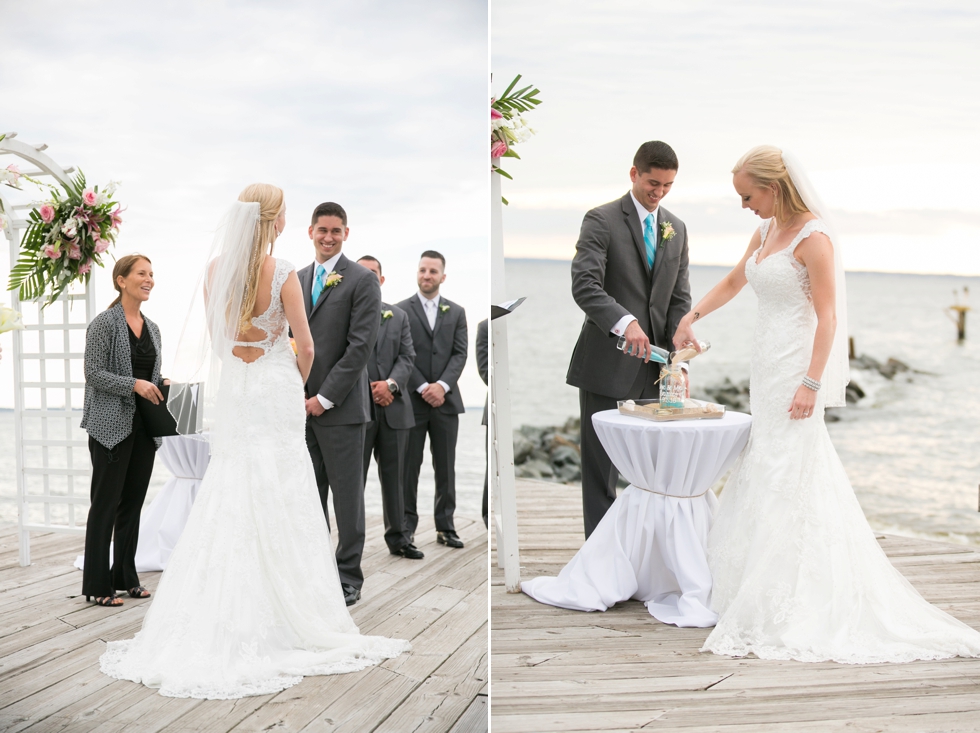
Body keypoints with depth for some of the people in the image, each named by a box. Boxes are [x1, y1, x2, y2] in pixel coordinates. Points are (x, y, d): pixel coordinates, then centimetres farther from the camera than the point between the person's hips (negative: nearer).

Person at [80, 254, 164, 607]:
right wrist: (134, 385, -21)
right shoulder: (104, 323, -7)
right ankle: (97, 585, 7)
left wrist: (160, 390, 2)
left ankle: (126, 577, 21)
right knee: (106, 503, -1)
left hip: (144, 428, 7)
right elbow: (94, 373, -13)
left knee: (133, 503, 11)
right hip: (112, 426, -7)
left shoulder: (152, 328, 14)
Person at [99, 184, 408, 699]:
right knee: (280, 499, 2)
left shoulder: (215, 268, 0)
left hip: (231, 387, 5)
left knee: (228, 498, 10)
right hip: (276, 383, -4)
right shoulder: (281, 273, -14)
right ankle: (288, 614, 7)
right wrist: (298, 383, 9)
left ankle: (219, 621, 12)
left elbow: (212, 337, 10)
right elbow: (305, 346, -11)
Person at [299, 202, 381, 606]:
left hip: (340, 406, -6)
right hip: (303, 405, 6)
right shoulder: (298, 279, 15)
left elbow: (361, 345, -13)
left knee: (346, 494, 1)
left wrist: (325, 397, -14)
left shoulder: (362, 280, -6)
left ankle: (349, 577, 10)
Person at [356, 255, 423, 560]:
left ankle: (397, 537, 19)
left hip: (393, 407, 4)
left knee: (394, 477, 10)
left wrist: (391, 383, -11)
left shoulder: (398, 315, 15)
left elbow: (407, 356, 7)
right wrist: (368, 390, -11)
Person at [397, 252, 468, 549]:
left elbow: (460, 354, 3)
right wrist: (423, 388, -12)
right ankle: (406, 525, 10)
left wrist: (442, 385, -11)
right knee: (409, 466, 2)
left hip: (445, 399, 2)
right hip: (412, 400, -2)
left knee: (446, 467, 6)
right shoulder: (401, 310, 3)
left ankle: (445, 527, 12)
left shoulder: (456, 312, 11)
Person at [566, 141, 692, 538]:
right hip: (607, 365, -5)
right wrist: (625, 322, -33)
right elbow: (584, 285, -17)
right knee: (601, 468, 2)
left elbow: (679, 298, 13)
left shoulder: (676, 229, 14)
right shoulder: (602, 220, -5)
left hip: (654, 367, 5)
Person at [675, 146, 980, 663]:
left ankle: (786, 610, -2)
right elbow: (734, 281, 29)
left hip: (795, 369, -9)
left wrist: (810, 383, -20)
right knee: (762, 477, 10)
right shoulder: (767, 232, 13)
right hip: (767, 368, 9)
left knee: (788, 479, -8)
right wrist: (692, 316, 23)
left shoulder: (813, 237, -13)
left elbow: (827, 318, -16)